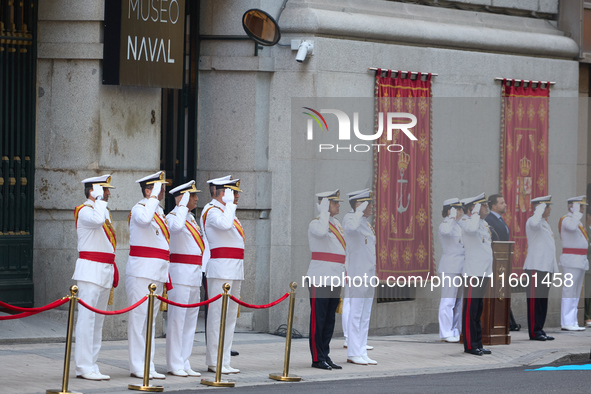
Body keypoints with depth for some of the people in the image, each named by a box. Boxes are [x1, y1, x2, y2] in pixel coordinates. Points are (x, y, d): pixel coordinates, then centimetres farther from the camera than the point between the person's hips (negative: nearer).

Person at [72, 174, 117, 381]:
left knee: (98, 319, 9)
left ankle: (90, 365, 12)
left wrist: (113, 271, 24)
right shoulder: (84, 211, -9)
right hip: (90, 271, -9)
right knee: (87, 317, -10)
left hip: (105, 271, 9)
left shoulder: (104, 211, 19)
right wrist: (99, 199, -20)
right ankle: (84, 367, -11)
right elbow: (97, 220, -34)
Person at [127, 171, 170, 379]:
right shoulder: (139, 209, -9)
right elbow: (144, 219, -36)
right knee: (139, 318, -7)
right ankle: (138, 367, -5)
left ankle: (148, 366, 13)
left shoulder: (159, 211, 17)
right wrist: (154, 196, -24)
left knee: (151, 320, 10)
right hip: (141, 273, -9)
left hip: (157, 274, 9)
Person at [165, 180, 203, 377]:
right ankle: (174, 365, -4)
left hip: (194, 276, 9)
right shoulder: (173, 216, -10)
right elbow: (176, 227, -35)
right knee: (177, 320, -7)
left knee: (190, 320, 10)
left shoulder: (191, 219, 18)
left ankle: (184, 363, 14)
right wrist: (183, 205, -23)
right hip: (180, 274, -9)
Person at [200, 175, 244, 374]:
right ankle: (214, 362, -6)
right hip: (221, 270, -10)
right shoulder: (212, 211, -11)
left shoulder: (226, 210, 20)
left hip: (234, 272, 10)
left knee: (230, 317, 11)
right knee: (217, 316, -8)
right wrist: (229, 203, -20)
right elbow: (225, 224, -32)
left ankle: (224, 361, 15)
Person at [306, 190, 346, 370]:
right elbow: (321, 232, -33)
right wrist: (324, 211, -21)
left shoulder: (337, 225, 18)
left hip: (335, 279, 8)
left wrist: (345, 274, 18)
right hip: (320, 279, -8)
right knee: (318, 320, -4)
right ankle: (317, 359, -1)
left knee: (330, 320, 10)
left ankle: (325, 356, 15)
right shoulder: (315, 223, -8)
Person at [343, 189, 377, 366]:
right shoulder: (349, 218, -10)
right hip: (357, 273, -9)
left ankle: (362, 353, 11)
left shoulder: (366, 224, 17)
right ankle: (353, 353, -4)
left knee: (365, 316, 9)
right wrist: (360, 210, -24)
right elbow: (351, 228, -36)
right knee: (356, 314, -7)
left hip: (368, 276, 9)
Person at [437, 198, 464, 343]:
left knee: (459, 300, 10)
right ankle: (446, 333, -6)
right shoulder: (444, 225, -9)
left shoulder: (457, 226, 19)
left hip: (460, 268, 9)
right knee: (448, 301, -8)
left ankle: (455, 331, 15)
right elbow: (447, 232, -34)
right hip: (449, 267, -9)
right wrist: (452, 218, -22)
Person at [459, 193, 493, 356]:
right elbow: (472, 229, -34)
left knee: (478, 310, 13)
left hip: (484, 273, 9)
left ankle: (478, 344, 17)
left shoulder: (483, 223, 17)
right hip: (473, 273, -9)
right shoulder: (465, 221, -10)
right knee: (470, 310, -5)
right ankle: (470, 345, -3)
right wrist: (476, 211, -21)